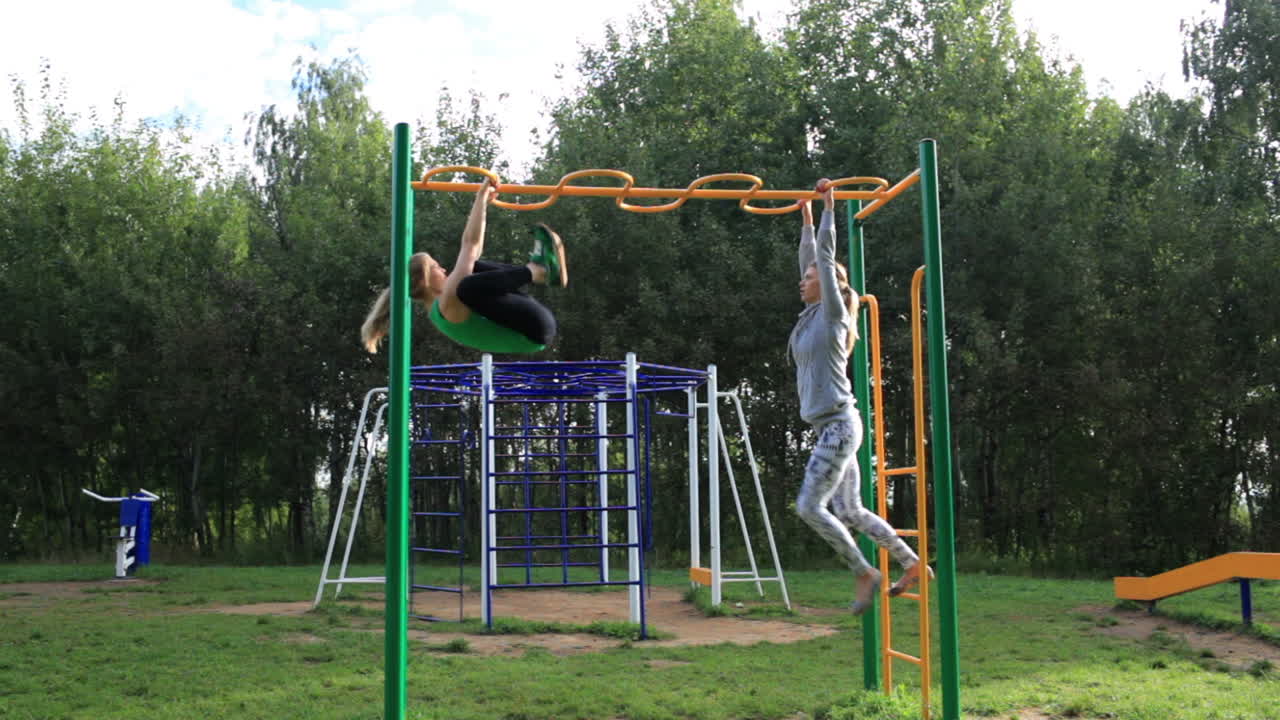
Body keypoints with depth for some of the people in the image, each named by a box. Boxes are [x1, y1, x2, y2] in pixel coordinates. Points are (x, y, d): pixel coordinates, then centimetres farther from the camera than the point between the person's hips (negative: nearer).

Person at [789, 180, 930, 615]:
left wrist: (829, 206, -3)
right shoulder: (813, 314, 14)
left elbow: (826, 256, -8)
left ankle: (864, 573, 0)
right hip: (832, 427, 9)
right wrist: (806, 218, 27)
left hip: (839, 425, -9)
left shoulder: (832, 312, -7)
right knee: (849, 512, 11)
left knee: (810, 506, -10)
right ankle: (912, 564, 19)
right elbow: (811, 258, 23)